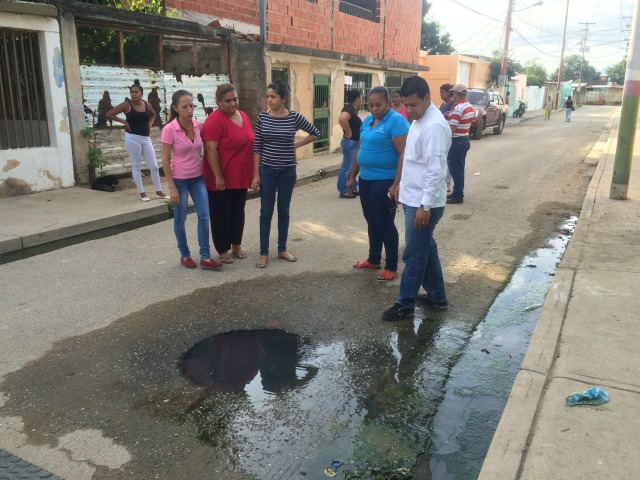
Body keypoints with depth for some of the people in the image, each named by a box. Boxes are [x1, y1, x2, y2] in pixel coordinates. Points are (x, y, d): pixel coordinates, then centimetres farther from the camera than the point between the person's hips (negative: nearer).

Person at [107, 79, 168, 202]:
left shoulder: (146, 105, 5)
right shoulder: (126, 105, -8)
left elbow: (153, 114, 27)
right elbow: (109, 114, -7)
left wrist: (150, 123, 9)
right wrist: (124, 122, -9)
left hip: (146, 138, 4)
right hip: (132, 138, -4)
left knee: (154, 166, 4)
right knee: (136, 166, 4)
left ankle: (159, 192, 15)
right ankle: (142, 193, 11)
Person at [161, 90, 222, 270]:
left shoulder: (198, 125, -2)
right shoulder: (169, 129, -16)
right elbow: (165, 160, -13)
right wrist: (172, 187, -14)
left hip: (198, 178, 4)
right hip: (180, 180, -4)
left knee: (204, 216, 1)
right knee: (180, 219, 8)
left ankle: (205, 257, 8)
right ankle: (184, 255, 24)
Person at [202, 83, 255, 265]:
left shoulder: (243, 116, 7)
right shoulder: (215, 120, -17)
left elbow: (249, 143, 17)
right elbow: (211, 150, -20)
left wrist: (253, 171, 16)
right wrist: (218, 176, -22)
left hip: (241, 176, 7)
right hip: (221, 178, -7)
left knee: (238, 212, 17)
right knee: (221, 214, 5)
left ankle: (236, 245, 31)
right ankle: (223, 250, 17)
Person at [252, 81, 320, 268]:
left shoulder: (294, 117, -6)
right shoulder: (262, 117, -3)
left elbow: (315, 133, 8)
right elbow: (257, 147, -1)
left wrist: (296, 145, 2)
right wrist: (256, 174, -4)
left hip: (287, 171, 0)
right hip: (267, 170, 0)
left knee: (284, 211, 10)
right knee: (266, 212, 4)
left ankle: (282, 250, 24)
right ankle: (264, 253, 13)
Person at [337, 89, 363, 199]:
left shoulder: (353, 109, 12)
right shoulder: (350, 108, -17)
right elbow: (342, 119, -38)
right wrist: (348, 132, -26)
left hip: (354, 143, 10)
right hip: (350, 142, -10)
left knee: (352, 167, 16)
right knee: (347, 167, -4)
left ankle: (353, 188, 25)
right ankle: (343, 191, 2)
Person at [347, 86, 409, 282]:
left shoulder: (396, 121, -14)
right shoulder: (367, 121, 11)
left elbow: (403, 154, -20)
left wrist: (396, 184, -25)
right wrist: (352, 176, 17)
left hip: (384, 181, -8)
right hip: (366, 180, 8)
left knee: (385, 224, -1)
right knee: (371, 222, 17)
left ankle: (391, 268, 12)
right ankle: (373, 259, 32)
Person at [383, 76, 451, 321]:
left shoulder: (434, 126, -21)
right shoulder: (418, 121, 11)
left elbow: (436, 170, -25)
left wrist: (425, 205, -25)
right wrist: (403, 189, 21)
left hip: (423, 202, -10)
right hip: (413, 198, 10)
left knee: (414, 254, 1)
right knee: (426, 248, 18)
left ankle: (405, 304, 14)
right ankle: (436, 296, 31)